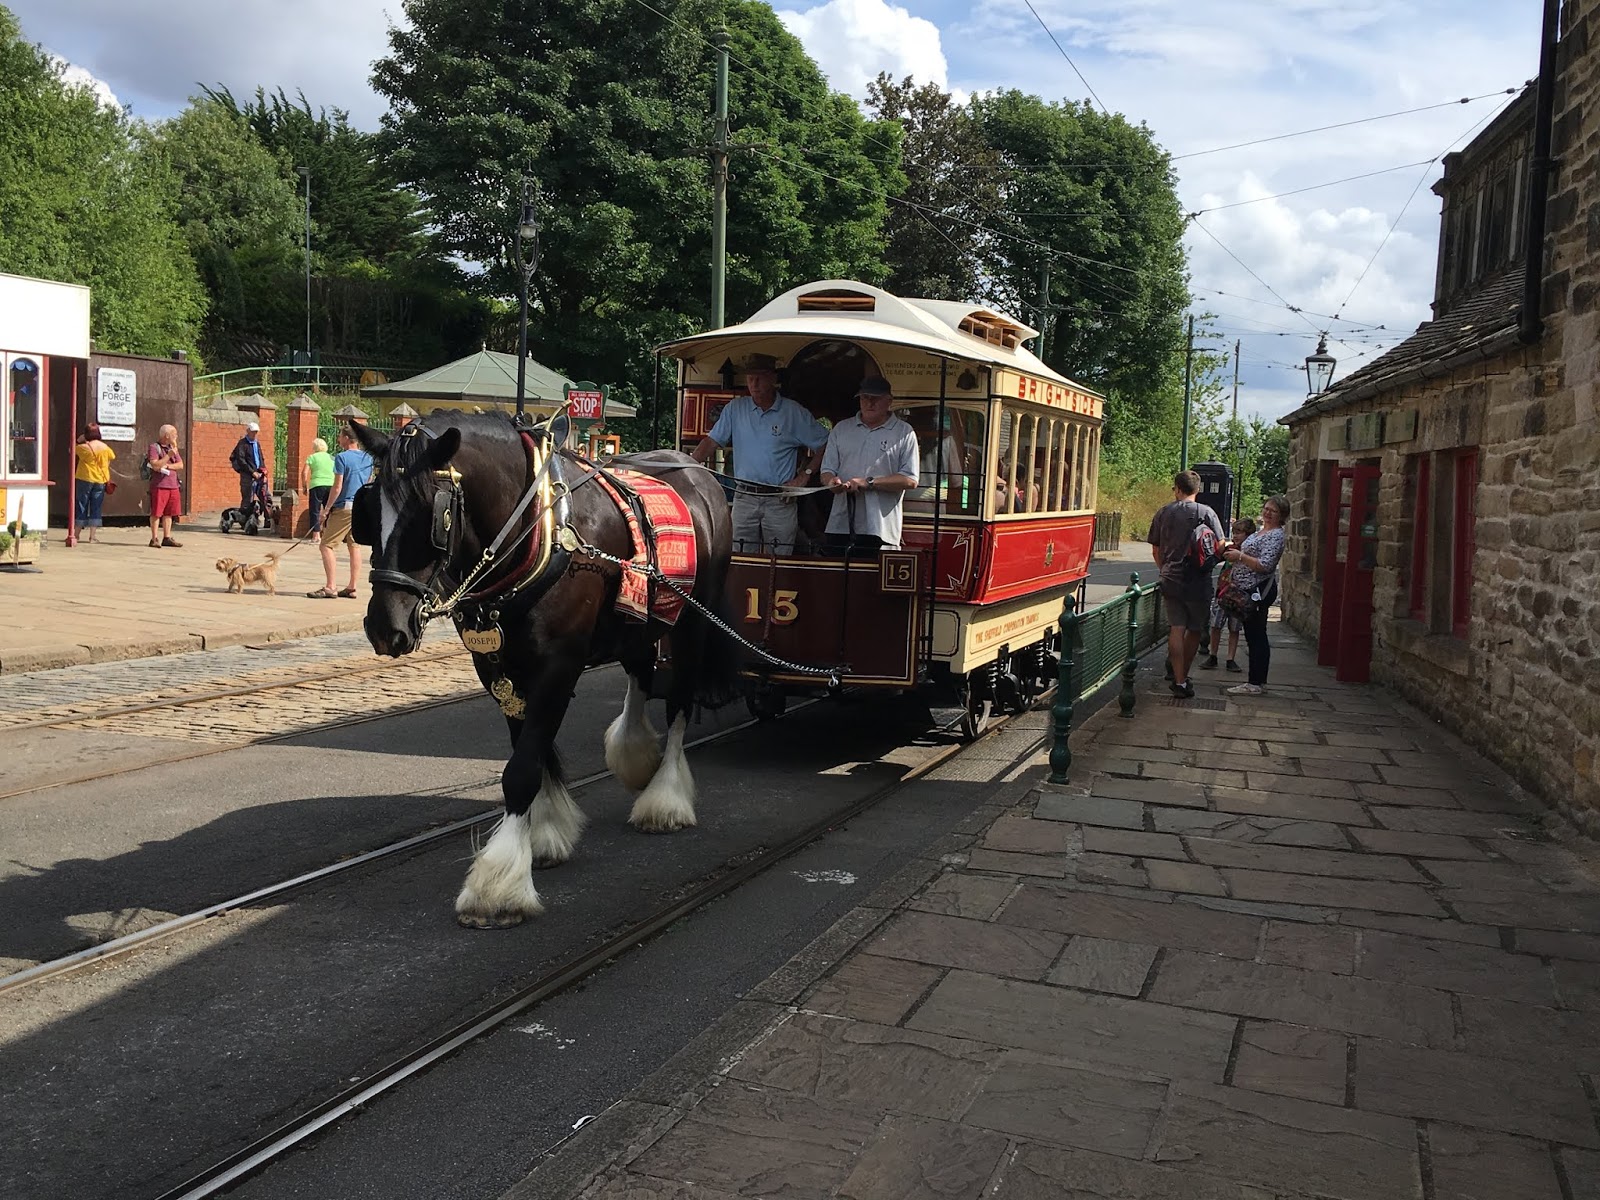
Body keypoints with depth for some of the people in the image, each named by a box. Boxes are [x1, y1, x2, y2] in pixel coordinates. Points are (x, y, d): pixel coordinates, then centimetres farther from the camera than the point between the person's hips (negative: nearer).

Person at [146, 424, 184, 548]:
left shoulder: (172, 447, 17)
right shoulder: (154, 447, -4)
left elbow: (180, 465, 9)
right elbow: (155, 465, -15)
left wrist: (167, 466, -8)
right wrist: (169, 456, -18)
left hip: (173, 485, 7)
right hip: (159, 485, -7)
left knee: (169, 513, 9)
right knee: (156, 513, -3)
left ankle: (167, 538, 14)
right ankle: (154, 539, -1)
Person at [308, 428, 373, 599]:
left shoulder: (342, 457, -10)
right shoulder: (368, 458, 10)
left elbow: (337, 487, -13)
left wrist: (327, 508, -6)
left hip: (344, 507, -7)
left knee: (327, 545, -4)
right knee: (355, 546, 10)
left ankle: (329, 587, -10)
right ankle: (352, 588, 11)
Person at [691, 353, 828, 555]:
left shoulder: (794, 413, 0)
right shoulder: (734, 409, 8)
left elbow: (824, 446, 4)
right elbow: (711, 442, 6)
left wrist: (803, 477, -3)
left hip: (780, 501, -2)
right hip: (744, 498, 2)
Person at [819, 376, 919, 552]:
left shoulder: (904, 433, 3)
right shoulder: (841, 428, 16)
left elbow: (910, 480, -5)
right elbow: (827, 470, 15)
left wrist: (869, 483, -13)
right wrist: (831, 481, -10)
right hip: (840, 526, 3)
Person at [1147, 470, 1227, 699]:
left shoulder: (1162, 514, 5)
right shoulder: (1206, 513, -5)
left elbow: (1155, 551, 11)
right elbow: (1220, 546, -6)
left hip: (1171, 580, 3)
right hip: (1198, 581, -2)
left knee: (1177, 629, 1)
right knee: (1195, 629, 13)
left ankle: (1179, 681, -5)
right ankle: (1182, 675, 21)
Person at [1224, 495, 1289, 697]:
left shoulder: (1275, 536, -14)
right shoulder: (1261, 531, 17)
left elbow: (1265, 566, -23)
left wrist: (1240, 556, -18)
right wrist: (1236, 555, 15)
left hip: (1261, 590, -10)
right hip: (1251, 590, 10)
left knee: (1255, 635, -8)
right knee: (1255, 635, 13)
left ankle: (1255, 683, -5)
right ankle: (1258, 679, 20)